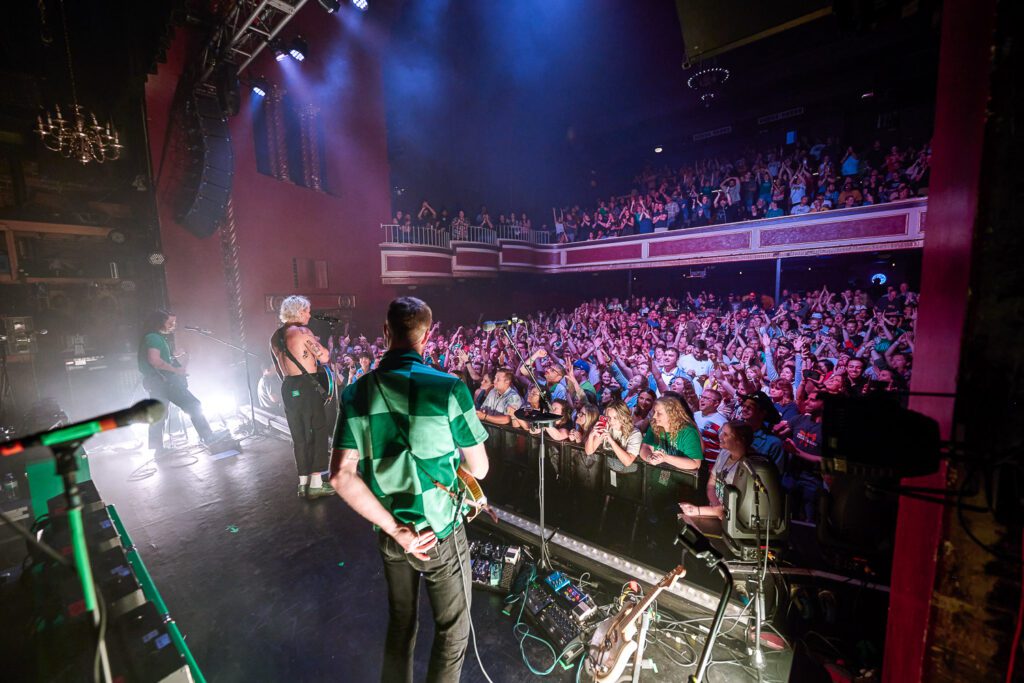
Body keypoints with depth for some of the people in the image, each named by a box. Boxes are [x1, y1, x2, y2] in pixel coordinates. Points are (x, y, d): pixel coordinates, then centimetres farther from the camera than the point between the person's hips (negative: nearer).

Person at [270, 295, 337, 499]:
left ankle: (303, 483, 19)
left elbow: (279, 366, 18)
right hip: (307, 386, -7)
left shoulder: (275, 336, 13)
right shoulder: (302, 332, -12)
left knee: (299, 436, 13)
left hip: (288, 388, 8)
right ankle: (316, 484, 3)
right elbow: (325, 357, -14)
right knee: (318, 432, 2)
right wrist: (316, 343, 3)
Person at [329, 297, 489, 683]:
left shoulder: (357, 393, -9)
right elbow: (479, 469, -12)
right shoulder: (449, 389, -21)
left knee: (400, 622, 28)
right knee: (452, 629, 20)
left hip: (390, 534, 5)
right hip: (439, 532, -4)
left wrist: (393, 528, -9)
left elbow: (341, 476, -12)